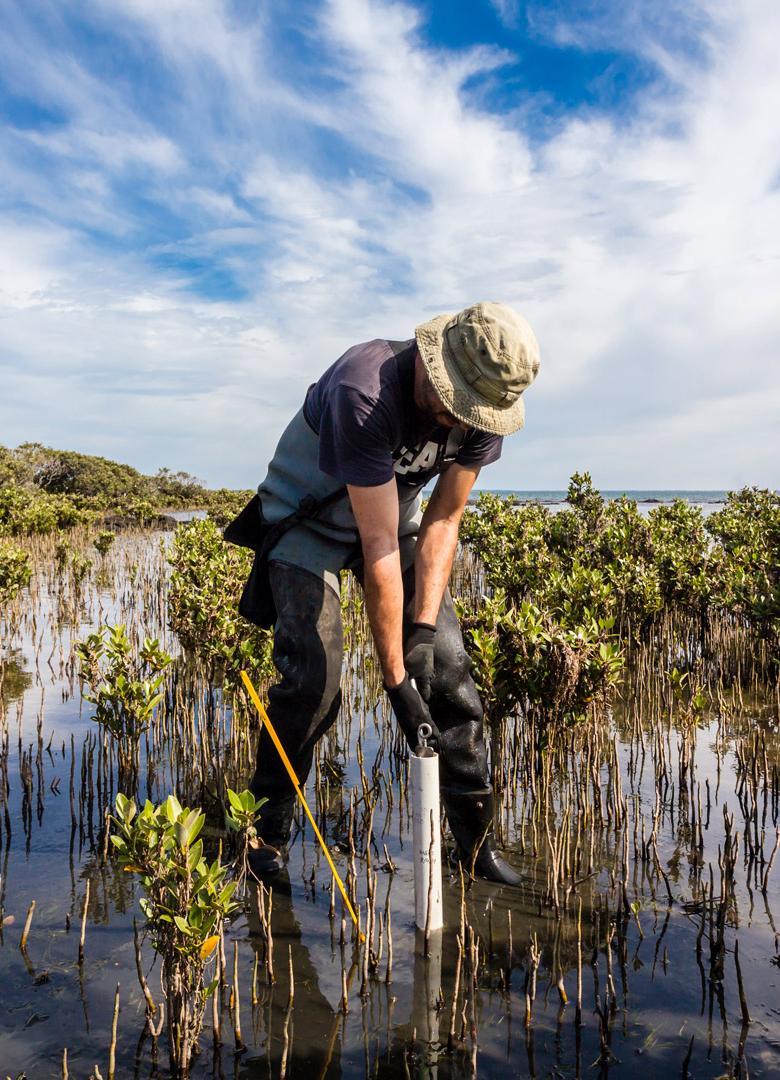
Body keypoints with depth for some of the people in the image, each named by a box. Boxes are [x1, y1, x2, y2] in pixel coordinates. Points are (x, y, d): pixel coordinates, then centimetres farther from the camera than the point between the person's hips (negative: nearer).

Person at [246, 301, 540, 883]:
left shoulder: (483, 404, -18)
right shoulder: (364, 394, -37)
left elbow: (443, 522, -12)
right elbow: (379, 546, -37)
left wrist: (424, 627, -23)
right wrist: (395, 680, -32)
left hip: (392, 510, 5)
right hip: (309, 517, -5)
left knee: (447, 662, -4)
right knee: (313, 676, -16)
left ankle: (476, 837, 10)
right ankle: (267, 828, 8)